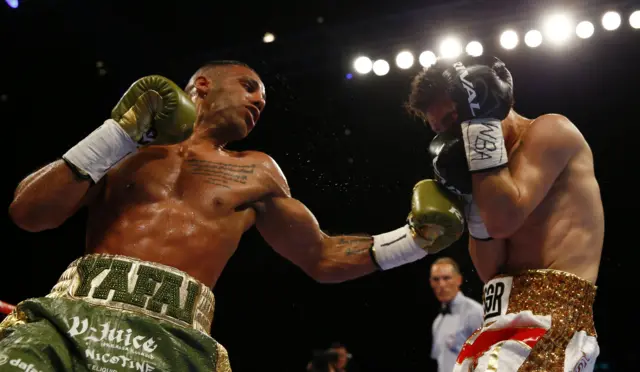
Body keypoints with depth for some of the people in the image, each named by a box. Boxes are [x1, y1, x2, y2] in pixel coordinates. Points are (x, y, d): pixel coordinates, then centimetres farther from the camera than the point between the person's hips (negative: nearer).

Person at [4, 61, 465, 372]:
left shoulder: (255, 173, 22)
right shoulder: (124, 151, 18)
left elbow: (322, 257, 29)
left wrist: (414, 237, 20)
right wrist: (122, 130, 4)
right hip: (70, 315, 0)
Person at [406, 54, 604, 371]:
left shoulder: (549, 130, 0)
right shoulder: (504, 159, 20)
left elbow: (503, 220, -15)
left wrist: (479, 124, -8)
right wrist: (471, 194, 4)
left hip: (550, 317, -8)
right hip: (503, 323, 8)